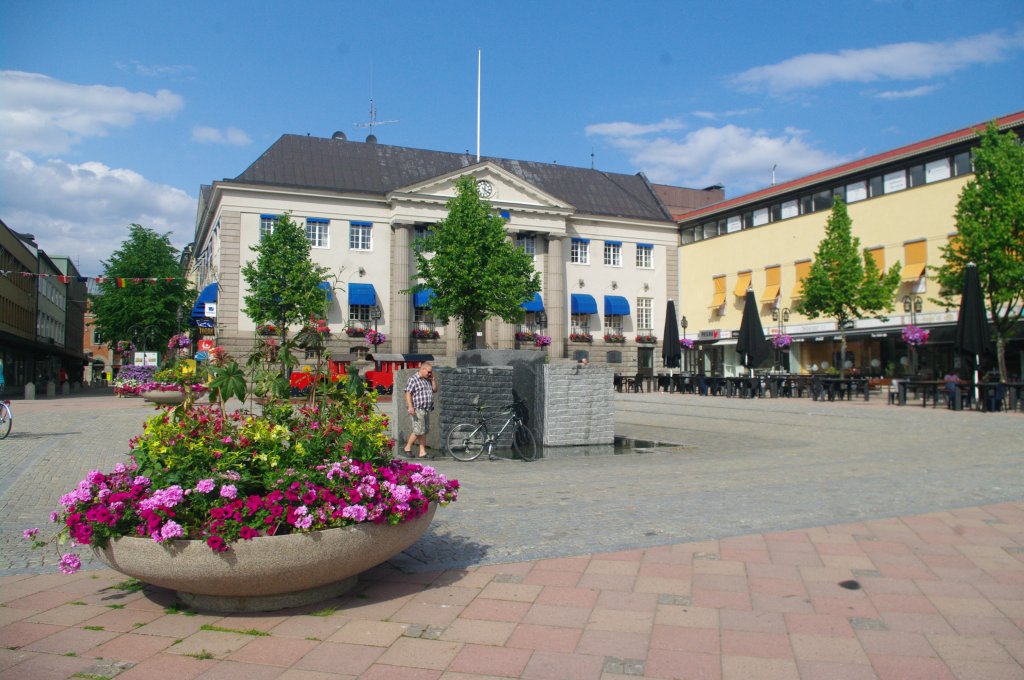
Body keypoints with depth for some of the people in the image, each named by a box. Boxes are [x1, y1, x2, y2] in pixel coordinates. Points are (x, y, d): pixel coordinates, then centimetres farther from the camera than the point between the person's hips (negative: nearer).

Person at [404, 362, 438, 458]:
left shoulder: (428, 380, 17)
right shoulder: (413, 379, -8)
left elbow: (435, 391, 20)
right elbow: (408, 393, -14)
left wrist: (433, 379, 7)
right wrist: (410, 407, -24)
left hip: (426, 410, 8)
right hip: (417, 410, -8)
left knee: (425, 431, 7)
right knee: (418, 431, -10)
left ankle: (422, 452, 10)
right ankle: (407, 447, 7)